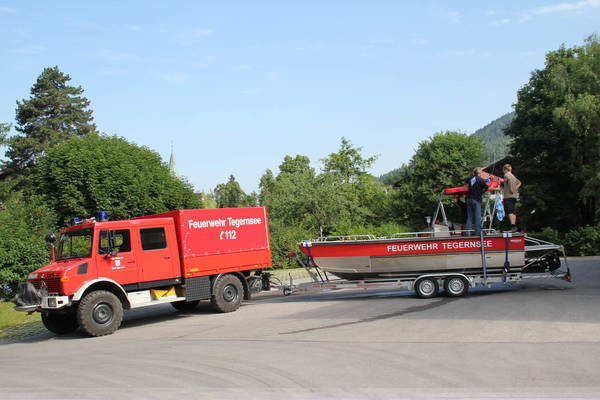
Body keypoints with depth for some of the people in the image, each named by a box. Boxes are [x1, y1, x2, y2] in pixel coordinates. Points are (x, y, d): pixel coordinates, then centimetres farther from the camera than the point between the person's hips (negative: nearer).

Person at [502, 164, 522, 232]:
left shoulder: (506, 175, -6)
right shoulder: (513, 176, 19)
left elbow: (509, 179, -30)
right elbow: (519, 182, 32)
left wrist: (510, 189, -22)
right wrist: (515, 188, 19)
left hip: (508, 196, -9)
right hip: (514, 196, 9)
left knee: (509, 211, -14)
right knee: (513, 211, 11)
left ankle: (513, 226, -25)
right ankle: (514, 226, 12)